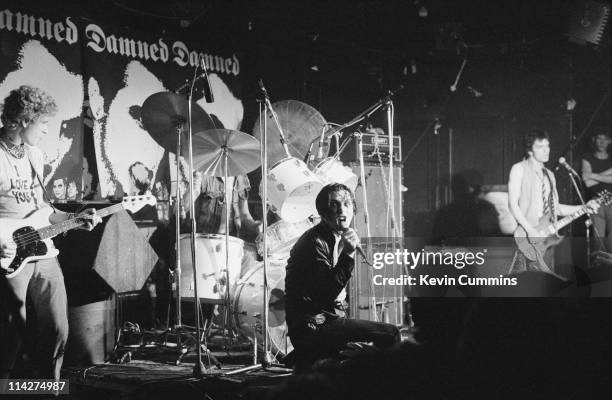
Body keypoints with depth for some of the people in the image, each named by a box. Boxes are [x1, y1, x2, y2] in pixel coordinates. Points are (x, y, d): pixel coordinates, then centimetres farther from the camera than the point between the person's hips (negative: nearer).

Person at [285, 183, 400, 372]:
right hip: (314, 326, -10)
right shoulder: (315, 242, -15)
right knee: (390, 335, -16)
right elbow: (325, 294, -24)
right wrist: (347, 255, -28)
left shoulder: (336, 238, 16)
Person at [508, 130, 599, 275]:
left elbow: (554, 207, 19)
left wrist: (584, 208, 8)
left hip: (547, 235, 6)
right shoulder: (519, 169, -2)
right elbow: (513, 204, -9)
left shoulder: (549, 175, 20)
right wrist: (530, 230, -17)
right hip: (528, 235, -6)